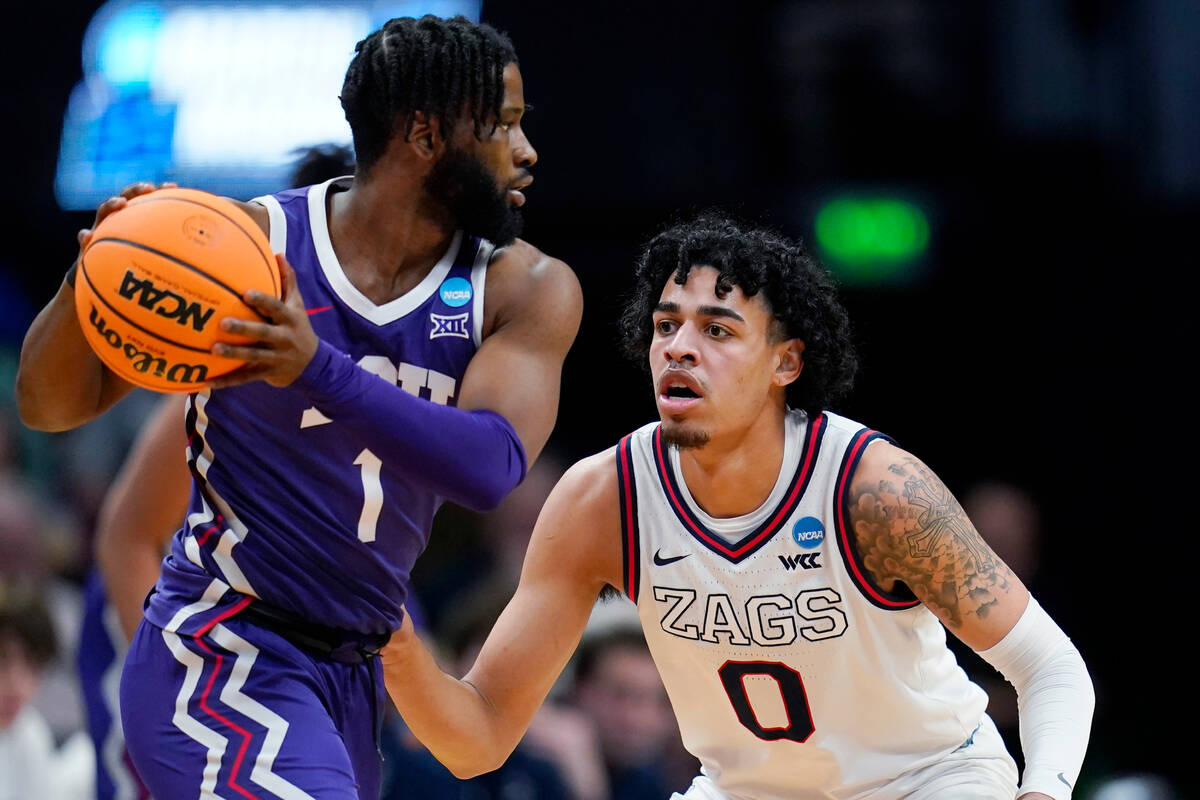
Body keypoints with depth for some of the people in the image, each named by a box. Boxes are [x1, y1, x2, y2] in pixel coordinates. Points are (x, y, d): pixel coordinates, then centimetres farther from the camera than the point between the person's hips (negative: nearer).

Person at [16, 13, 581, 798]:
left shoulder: (527, 290, -3)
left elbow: (492, 464, -22)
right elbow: (51, 405, -4)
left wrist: (319, 370, -37)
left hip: (350, 674, 6)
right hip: (222, 659, -6)